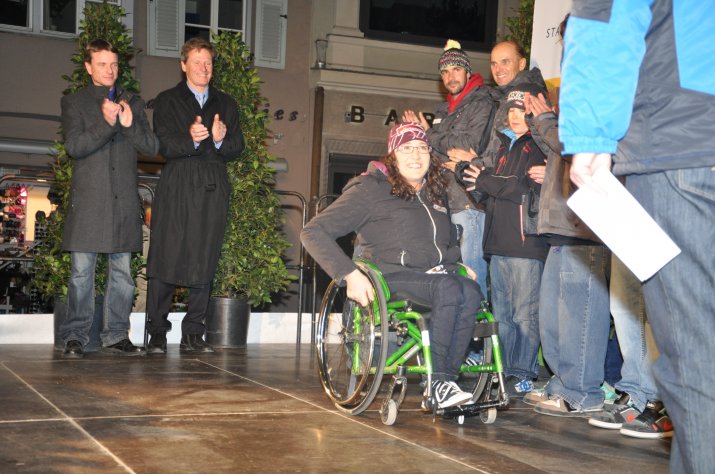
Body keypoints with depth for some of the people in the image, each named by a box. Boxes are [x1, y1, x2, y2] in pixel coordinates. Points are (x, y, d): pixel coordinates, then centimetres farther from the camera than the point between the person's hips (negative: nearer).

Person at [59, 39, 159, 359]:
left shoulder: (133, 103, 16)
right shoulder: (74, 103, 7)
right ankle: (75, 338, 5)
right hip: (88, 201, -3)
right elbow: (74, 146, -8)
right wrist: (106, 123, -17)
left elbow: (152, 147, 7)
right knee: (82, 272, -3)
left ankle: (116, 337, 12)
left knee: (122, 273, 5)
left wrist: (130, 125, -9)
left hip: (124, 201, 3)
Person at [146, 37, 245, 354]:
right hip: (176, 191, -3)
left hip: (213, 192, 3)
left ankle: (193, 334, 8)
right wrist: (190, 139, -22)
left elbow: (236, 149, 11)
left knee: (204, 265, 2)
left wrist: (219, 140, -10)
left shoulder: (226, 105, 19)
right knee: (165, 260, -7)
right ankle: (157, 333, 0)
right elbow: (165, 146, -3)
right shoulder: (167, 101, 9)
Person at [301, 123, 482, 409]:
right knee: (449, 288, -35)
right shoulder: (371, 189, 2)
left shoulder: (435, 195, 23)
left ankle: (445, 382, -28)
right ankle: (437, 380, -28)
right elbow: (313, 232, -4)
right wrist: (350, 274, -15)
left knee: (470, 292, -30)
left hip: (435, 274, 6)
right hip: (394, 278, -5)